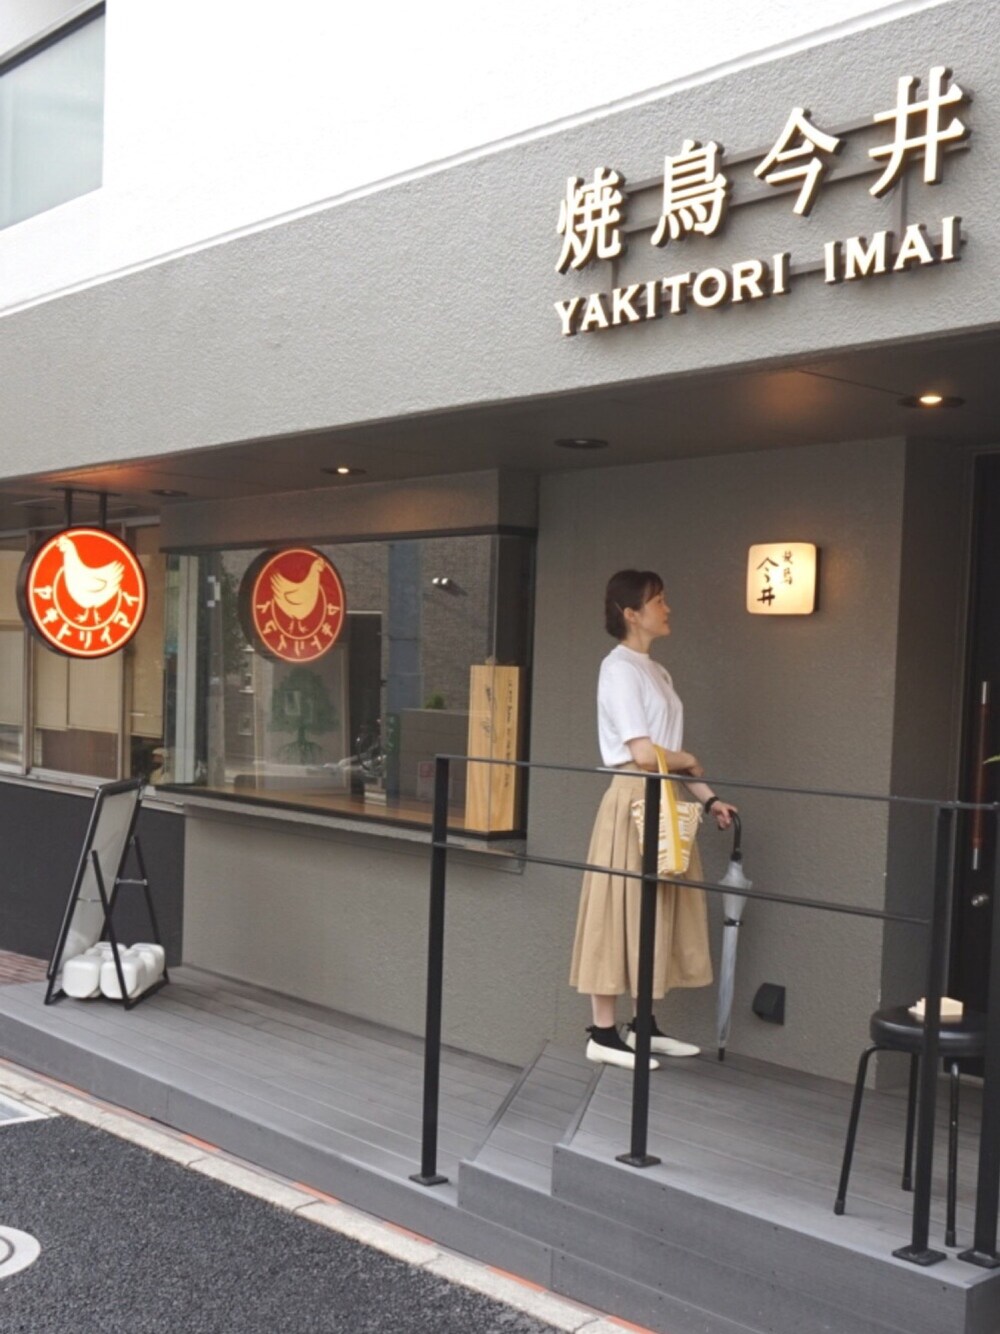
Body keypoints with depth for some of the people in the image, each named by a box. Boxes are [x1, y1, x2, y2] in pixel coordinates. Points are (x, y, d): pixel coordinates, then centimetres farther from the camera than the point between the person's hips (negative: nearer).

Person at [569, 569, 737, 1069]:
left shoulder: (656, 671, 16)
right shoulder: (620, 668, -12)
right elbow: (644, 753, -19)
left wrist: (707, 798, 7)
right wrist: (689, 762, -2)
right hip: (634, 803, -9)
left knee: (655, 915, 12)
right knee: (621, 916, -3)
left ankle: (642, 1026, 21)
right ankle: (603, 1033, 4)